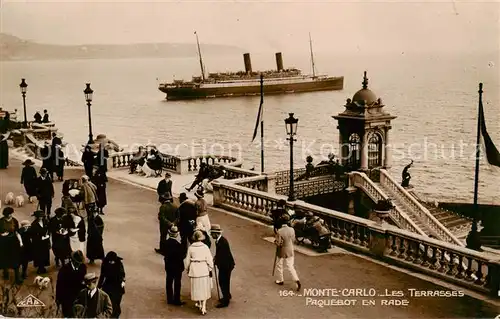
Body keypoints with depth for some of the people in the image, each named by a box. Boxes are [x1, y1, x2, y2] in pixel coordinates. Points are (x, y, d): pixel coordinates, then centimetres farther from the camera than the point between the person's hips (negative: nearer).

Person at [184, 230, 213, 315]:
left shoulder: (190, 248, -5)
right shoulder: (205, 247, -8)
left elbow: (187, 260, 2)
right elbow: (209, 259, -5)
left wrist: (187, 269, 17)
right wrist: (210, 269, 7)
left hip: (194, 269, 1)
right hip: (204, 269, 0)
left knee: (197, 288, 16)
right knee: (204, 288, 10)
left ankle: (199, 303, 29)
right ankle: (203, 307, 5)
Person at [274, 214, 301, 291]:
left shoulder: (279, 231, -24)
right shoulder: (292, 230, -10)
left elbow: (278, 243, -21)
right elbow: (293, 240, 2)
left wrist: (275, 241, -1)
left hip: (281, 252, -4)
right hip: (290, 251, 4)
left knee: (279, 265, 18)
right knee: (290, 266, 11)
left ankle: (280, 280, 32)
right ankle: (297, 280, -2)